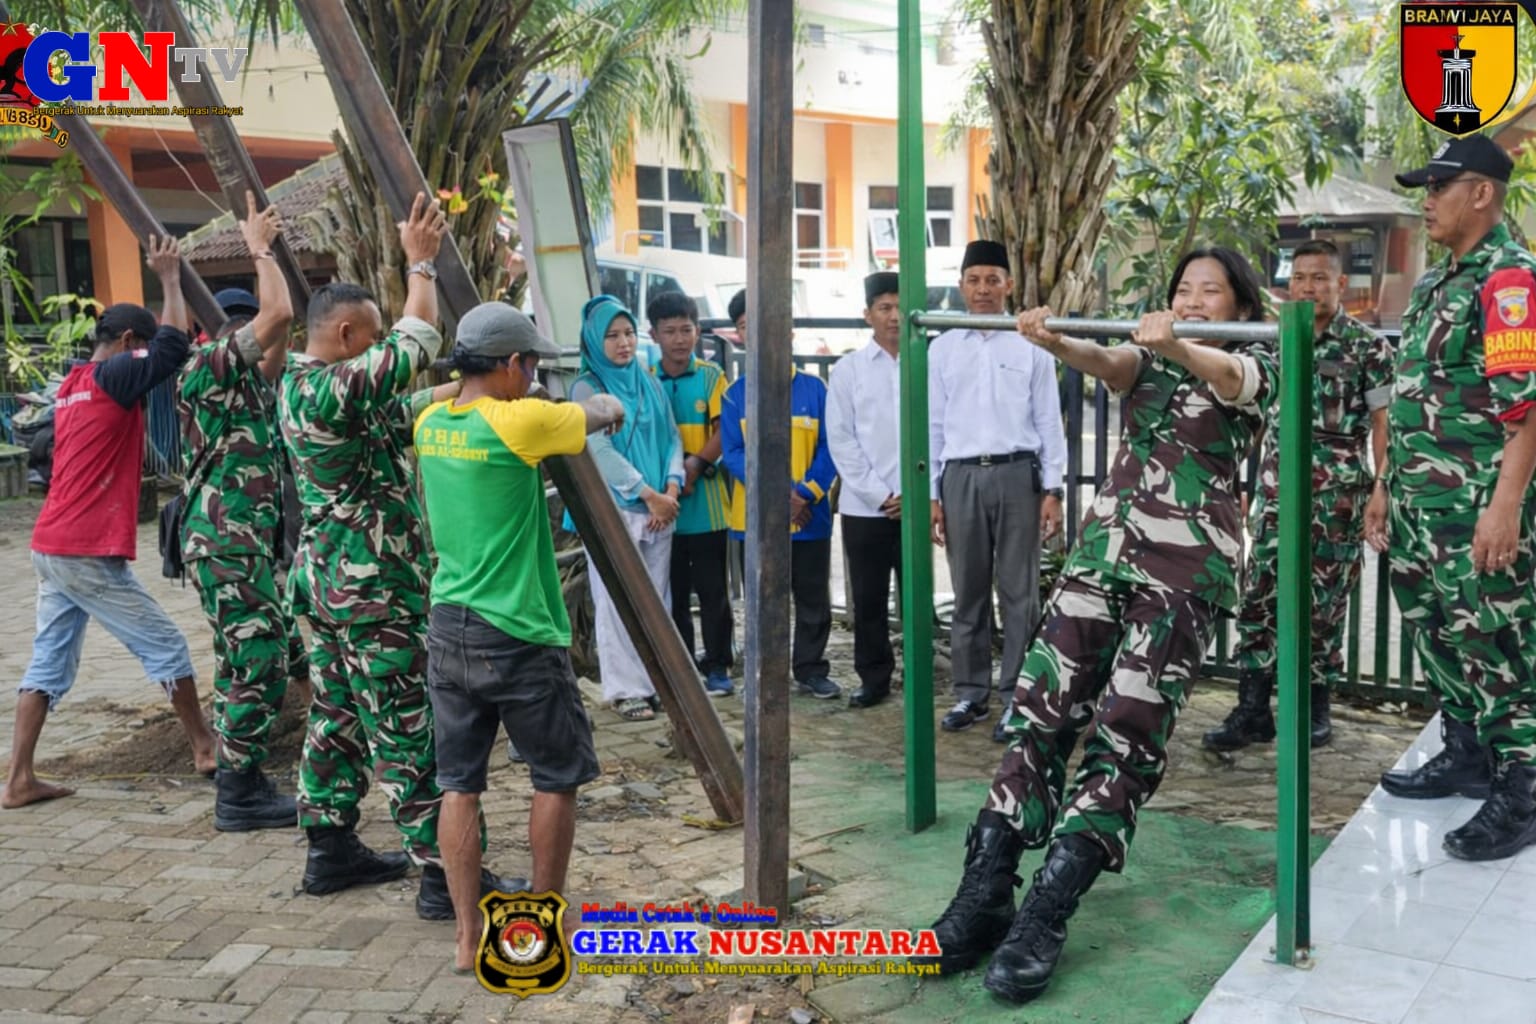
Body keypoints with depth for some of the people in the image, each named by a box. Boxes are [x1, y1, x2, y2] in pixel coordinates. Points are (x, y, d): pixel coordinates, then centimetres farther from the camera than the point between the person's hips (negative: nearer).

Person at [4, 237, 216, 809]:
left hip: (51, 547, 9)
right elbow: (174, 346, -17)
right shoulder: (110, 377, -10)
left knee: (50, 662, 9)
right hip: (89, 553, -9)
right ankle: (204, 748, 16)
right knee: (164, 647, 4)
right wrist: (170, 279, -7)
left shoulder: (72, 385, 16)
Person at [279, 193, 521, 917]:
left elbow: (401, 409, 17)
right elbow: (416, 344, -15)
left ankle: (331, 850, 26)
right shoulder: (336, 388, -20)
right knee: (410, 731, -6)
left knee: (337, 715, 16)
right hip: (373, 588, -10)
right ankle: (442, 874, 0)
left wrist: (461, 390, 10)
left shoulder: (299, 386, 12)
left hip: (324, 579, 10)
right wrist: (421, 263, -5)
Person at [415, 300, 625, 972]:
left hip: (449, 631, 6)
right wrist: (605, 405, 23)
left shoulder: (430, 424, 4)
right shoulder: (519, 422, -15)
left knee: (459, 784, 10)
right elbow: (604, 410, 1)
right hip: (519, 637, -6)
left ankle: (467, 938, 16)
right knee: (557, 778, 11)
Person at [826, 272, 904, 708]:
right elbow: (841, 440, 1)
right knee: (868, 598, 7)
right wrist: (879, 495, -6)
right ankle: (874, 678, 19)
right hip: (865, 507, 1)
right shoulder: (848, 369, 4)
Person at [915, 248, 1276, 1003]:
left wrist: (1176, 348, -41)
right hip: (1106, 543, 4)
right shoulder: (1151, 357, 19)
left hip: (1189, 560, -4)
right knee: (1041, 706, -8)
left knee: (1129, 728, -12)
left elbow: (1225, 378, -18)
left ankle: (1044, 915, -15)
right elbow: (1107, 364, -5)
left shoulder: (1252, 362, 7)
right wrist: (1053, 342, -27)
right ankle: (984, 895, -9)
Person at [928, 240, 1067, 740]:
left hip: (1017, 474, -2)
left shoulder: (1030, 346, 3)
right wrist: (931, 494, 4)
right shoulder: (942, 348, 8)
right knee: (968, 592, 9)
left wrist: (1053, 490, -3)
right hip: (961, 476, 2)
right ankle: (970, 693, 18)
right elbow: (933, 424, 9)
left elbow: (1049, 422, 3)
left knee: (1019, 592, 2)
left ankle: (1016, 697, 9)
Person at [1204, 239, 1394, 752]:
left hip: (1337, 495, -4)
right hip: (1277, 489, 4)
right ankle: (1253, 710, 5)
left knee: (1323, 602, 4)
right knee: (1258, 598, -1)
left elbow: (1383, 424, -3)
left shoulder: (1367, 347, -3)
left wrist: (1381, 494, -10)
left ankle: (1316, 708, 18)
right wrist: (1254, 488, 15)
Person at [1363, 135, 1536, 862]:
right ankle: (1466, 757, 32)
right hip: (1421, 501, 9)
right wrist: (1386, 484, 20)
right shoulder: (1434, 283, 16)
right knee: (1436, 631, 17)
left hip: (1478, 506, -9)